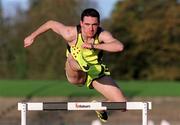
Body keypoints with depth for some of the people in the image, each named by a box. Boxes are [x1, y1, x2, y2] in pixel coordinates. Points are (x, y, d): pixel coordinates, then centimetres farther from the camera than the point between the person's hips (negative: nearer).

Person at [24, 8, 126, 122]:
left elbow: (119, 46, -43)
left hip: (97, 72, 2)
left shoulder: (102, 35, -24)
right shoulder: (72, 34, -25)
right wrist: (32, 37, 4)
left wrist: (94, 46, -50)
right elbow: (51, 24, -8)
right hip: (77, 74, -2)